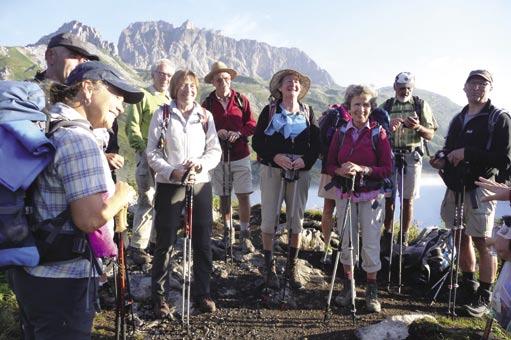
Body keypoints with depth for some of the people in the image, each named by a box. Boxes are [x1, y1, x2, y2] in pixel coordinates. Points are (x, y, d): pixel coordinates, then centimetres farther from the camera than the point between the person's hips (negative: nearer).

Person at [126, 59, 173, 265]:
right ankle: (137, 246, 1)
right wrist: (143, 150, -15)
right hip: (148, 156, -6)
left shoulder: (171, 100, 18)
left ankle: (156, 239, 25)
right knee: (147, 200, -8)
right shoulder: (143, 97, 0)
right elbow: (132, 127, -6)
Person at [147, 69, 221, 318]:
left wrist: (201, 163, -14)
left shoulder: (205, 116, 9)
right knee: (165, 242, 3)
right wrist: (172, 172, -17)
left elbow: (215, 151, 5)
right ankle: (158, 296, 18)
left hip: (201, 184, 3)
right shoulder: (162, 115, 1)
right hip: (168, 185, -2)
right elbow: (152, 153, -3)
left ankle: (202, 293, 22)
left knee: (202, 242, 7)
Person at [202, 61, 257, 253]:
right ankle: (228, 230, 29)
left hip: (240, 156, -1)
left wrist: (239, 133, -15)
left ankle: (244, 235, 13)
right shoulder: (207, 103, 2)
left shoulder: (241, 100, 2)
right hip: (219, 157, 1)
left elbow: (252, 125, 3)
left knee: (244, 196, -1)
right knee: (224, 197, 11)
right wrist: (216, 133, -15)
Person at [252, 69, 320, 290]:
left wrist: (305, 160, -11)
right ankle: (269, 268, 14)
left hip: (300, 172, 2)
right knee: (269, 219, -1)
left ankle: (292, 267, 22)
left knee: (297, 220, 7)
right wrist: (275, 156, -16)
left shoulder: (307, 112, 9)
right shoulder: (269, 111, 3)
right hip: (272, 170, -2)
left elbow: (316, 143, 7)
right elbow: (257, 142, -2)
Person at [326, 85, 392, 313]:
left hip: (371, 196, -3)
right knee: (346, 241, 10)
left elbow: (387, 168, -7)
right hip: (345, 194, 3)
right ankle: (348, 285, 27)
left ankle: (372, 291, 17)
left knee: (371, 243, 0)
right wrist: (341, 171, -16)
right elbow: (330, 165, 6)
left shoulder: (378, 133, -4)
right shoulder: (341, 132, 5)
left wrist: (361, 169, -21)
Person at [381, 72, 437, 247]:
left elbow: (430, 135, 4)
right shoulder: (385, 106, 7)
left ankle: (404, 237, 14)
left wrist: (418, 127, -17)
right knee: (389, 198, 3)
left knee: (407, 200, 3)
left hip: (412, 156, 0)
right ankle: (388, 234, 16)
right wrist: (388, 128, -17)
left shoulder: (421, 105, 6)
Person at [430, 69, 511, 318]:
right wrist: (442, 157, 2)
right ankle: (468, 286, 29)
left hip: (479, 190, -6)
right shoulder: (458, 119, 15)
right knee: (462, 239, 13)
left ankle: (484, 297, 13)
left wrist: (467, 153, -18)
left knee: (482, 242, 0)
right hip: (455, 188, 6)